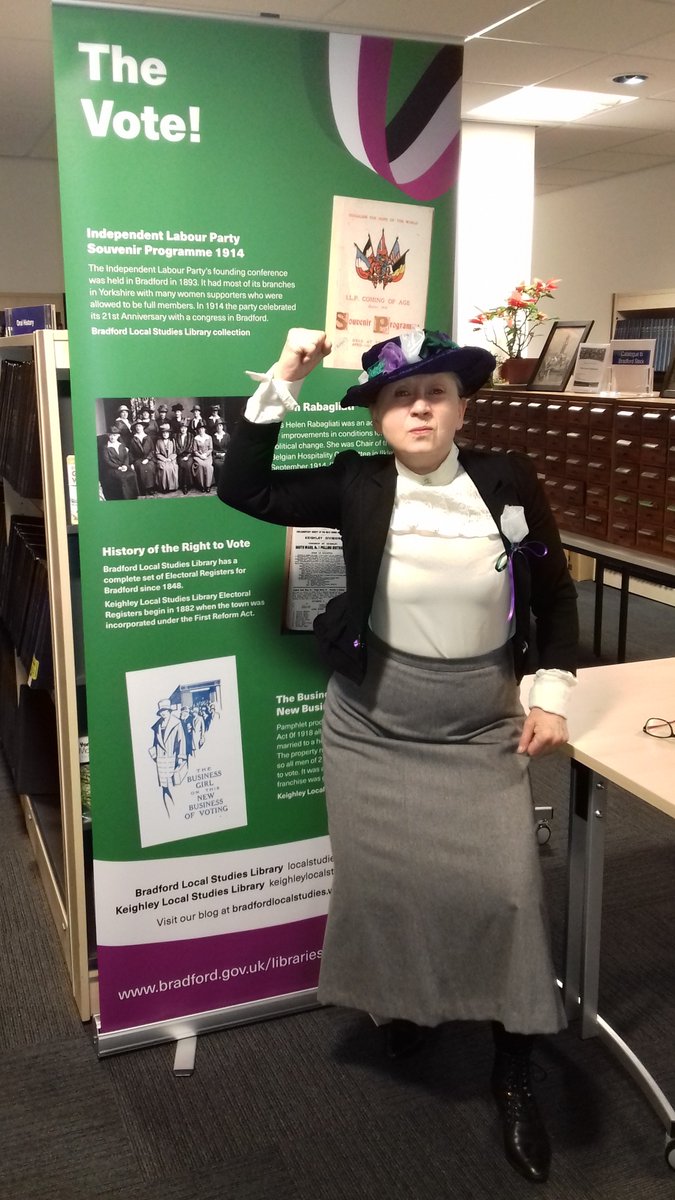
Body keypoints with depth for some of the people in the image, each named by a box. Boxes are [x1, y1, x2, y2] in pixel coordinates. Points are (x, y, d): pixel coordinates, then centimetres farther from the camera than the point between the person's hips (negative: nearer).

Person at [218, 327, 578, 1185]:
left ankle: (513, 1077, 19)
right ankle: (400, 1004, 43)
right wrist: (283, 382, -17)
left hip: (482, 732, 0)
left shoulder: (509, 481, -6)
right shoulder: (357, 485, -7)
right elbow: (241, 488, -11)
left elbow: (554, 593, 4)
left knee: (504, 890, -1)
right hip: (372, 729, 0)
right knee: (386, 886, 12)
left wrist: (551, 693, -2)